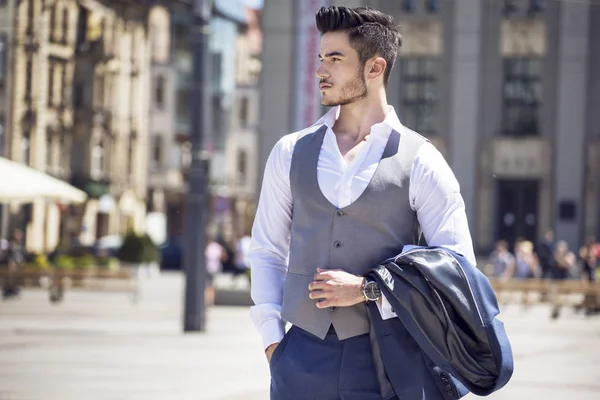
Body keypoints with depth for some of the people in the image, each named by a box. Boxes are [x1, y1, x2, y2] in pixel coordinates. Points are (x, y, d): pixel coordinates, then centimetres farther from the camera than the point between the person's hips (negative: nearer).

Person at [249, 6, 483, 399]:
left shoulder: (420, 163, -1)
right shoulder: (291, 152, 9)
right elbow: (267, 252, 14)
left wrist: (368, 289, -11)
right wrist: (272, 339, 3)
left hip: (383, 362, -2)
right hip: (301, 359, 3)